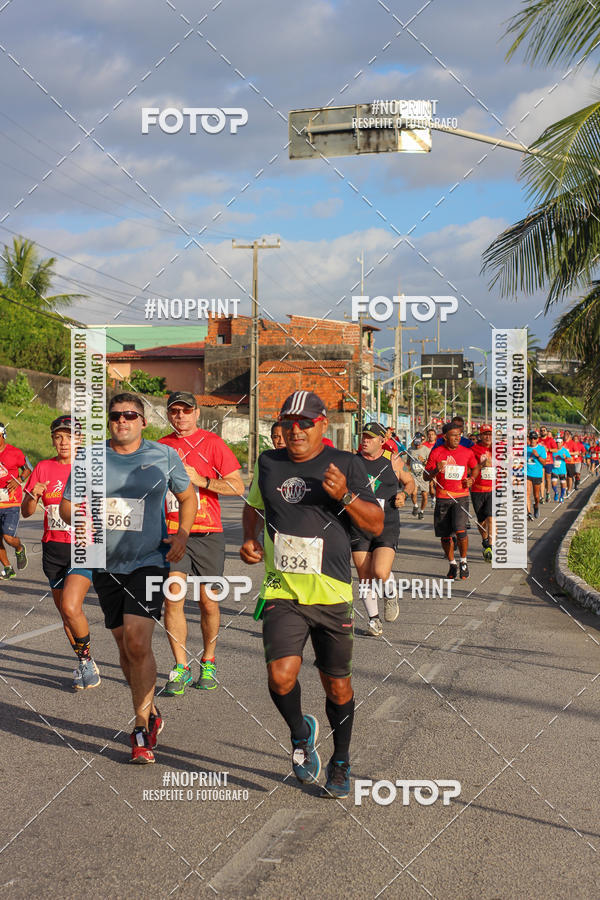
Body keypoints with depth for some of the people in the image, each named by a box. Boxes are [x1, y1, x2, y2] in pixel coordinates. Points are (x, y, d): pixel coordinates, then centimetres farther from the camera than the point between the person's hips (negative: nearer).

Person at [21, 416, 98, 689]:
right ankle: (84, 665, 29)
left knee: (70, 607, -20)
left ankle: (86, 659, 2)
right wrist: (33, 496, -16)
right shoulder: (43, 469, 5)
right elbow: (26, 512, 5)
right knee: (64, 612, 10)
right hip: (53, 550, 4)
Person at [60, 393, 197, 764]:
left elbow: (188, 497, 14)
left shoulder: (164, 455, 1)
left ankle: (142, 727, -4)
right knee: (125, 645, 11)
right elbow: (66, 505, 10)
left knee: (137, 642, -16)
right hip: (106, 565, 3)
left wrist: (182, 534, -2)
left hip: (149, 562, -3)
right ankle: (151, 712, 32)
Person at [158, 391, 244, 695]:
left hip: (207, 533, -2)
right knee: (173, 597, -10)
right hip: (171, 533, 2)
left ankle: (208, 663, 22)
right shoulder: (161, 447, 12)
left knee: (208, 602, 5)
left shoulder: (212, 442, 0)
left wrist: (200, 480, -14)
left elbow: (237, 486, -5)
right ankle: (181, 667, -2)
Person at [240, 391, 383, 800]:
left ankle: (341, 762, 31)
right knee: (281, 676, -17)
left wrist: (344, 496, -19)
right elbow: (253, 505, 26)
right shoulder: (268, 463, 7)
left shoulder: (347, 465, -1)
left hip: (332, 595, -1)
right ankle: (301, 733, 14)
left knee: (337, 687, 8)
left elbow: (376, 524, -3)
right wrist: (250, 537, 7)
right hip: (282, 593, 1)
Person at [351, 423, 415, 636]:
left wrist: (403, 494, -3)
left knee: (381, 573, -18)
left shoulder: (392, 461, 2)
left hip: (387, 526, -2)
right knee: (364, 577, 4)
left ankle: (390, 595, 17)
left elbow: (410, 482, 17)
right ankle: (373, 618, 24)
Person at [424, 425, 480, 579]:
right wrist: (436, 471, -17)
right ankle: (452, 564, 25)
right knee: (445, 535, 5)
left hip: (461, 496, -1)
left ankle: (463, 562, 3)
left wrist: (471, 479, 1)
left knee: (460, 530, -19)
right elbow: (426, 477, 3)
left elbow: (476, 468, 21)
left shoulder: (467, 452, 3)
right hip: (442, 497, 1)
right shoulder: (436, 453, -1)